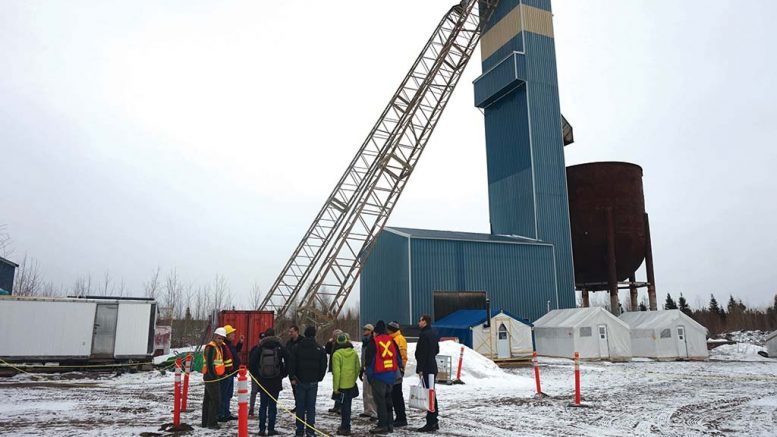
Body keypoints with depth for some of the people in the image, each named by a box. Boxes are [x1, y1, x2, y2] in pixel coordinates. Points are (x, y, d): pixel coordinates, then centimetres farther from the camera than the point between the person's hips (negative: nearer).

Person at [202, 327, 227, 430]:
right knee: (216, 400, -8)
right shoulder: (211, 347, -15)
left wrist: (223, 372, 17)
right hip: (211, 377, -10)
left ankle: (206, 421, 23)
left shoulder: (218, 347, 16)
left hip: (214, 376, 10)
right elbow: (209, 364, -22)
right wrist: (214, 376, -22)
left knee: (208, 399, 15)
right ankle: (212, 423, -3)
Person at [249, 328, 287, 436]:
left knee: (263, 405, 10)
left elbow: (251, 363, -6)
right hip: (276, 382, -1)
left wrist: (256, 375, 8)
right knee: (273, 405, 5)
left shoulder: (259, 348, -3)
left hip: (262, 381, 1)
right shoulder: (279, 348, -3)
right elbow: (288, 361, -4)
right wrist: (283, 374, 8)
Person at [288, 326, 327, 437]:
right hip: (313, 382, 0)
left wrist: (292, 377, 4)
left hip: (300, 381, 0)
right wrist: (319, 378, 13)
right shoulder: (320, 349, -2)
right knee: (311, 407, 4)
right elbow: (323, 365, 2)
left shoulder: (297, 347, -2)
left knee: (300, 406, 8)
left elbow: (291, 363, -4)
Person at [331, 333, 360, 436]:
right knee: (347, 405, 17)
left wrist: (335, 387, -11)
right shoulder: (354, 353, 0)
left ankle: (345, 428, 9)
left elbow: (336, 372, -17)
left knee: (344, 406, 3)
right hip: (351, 384, 5)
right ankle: (345, 426, 27)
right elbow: (358, 368, 6)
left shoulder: (337, 354, -16)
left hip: (342, 385, -5)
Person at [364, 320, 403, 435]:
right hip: (391, 375, 5)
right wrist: (400, 368, 21)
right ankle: (390, 424, 19)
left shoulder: (373, 343, -8)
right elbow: (398, 357, 11)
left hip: (379, 375, -5)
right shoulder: (392, 341, 6)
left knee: (380, 401, 0)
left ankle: (383, 426, 0)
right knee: (388, 399, 15)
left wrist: (369, 376, 0)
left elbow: (369, 361, -6)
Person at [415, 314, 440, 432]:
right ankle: (434, 422, 21)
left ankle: (431, 423, -7)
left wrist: (420, 369, -18)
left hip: (426, 368, -10)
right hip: (433, 367, 10)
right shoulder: (434, 333, 14)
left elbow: (422, 353, -19)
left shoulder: (424, 335, -16)